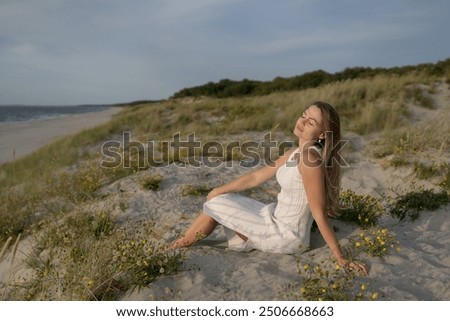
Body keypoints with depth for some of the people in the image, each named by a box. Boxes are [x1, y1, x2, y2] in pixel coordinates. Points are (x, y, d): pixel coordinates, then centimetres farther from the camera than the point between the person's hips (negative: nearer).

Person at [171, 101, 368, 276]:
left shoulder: (310, 158, -25)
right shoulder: (295, 153, 4)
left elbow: (319, 214, -22)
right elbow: (256, 177, 9)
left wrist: (341, 258, -18)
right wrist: (219, 191, 8)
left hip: (286, 235, -8)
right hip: (277, 219, 8)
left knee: (215, 206, -4)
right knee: (216, 198, 7)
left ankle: (177, 248, 19)